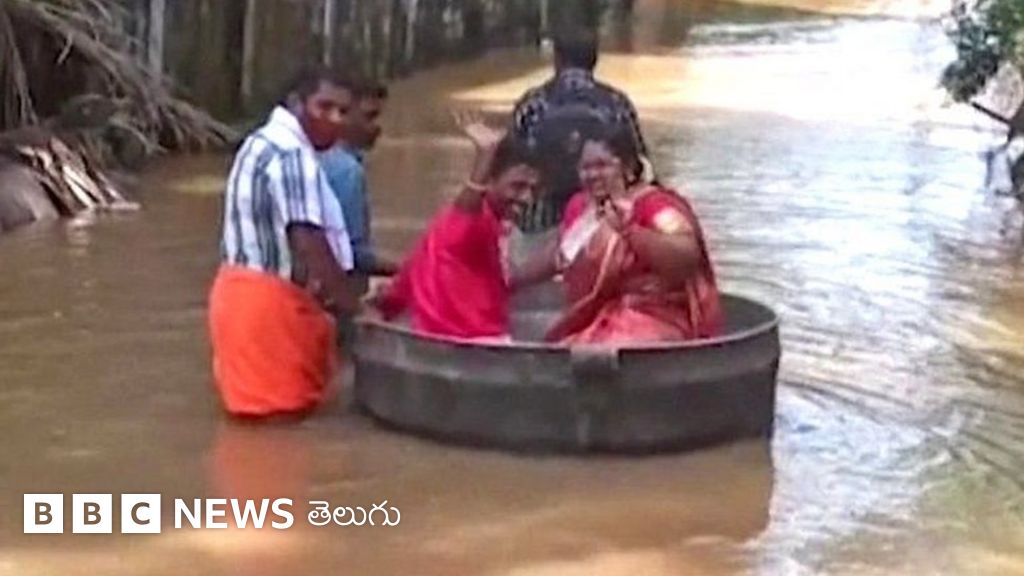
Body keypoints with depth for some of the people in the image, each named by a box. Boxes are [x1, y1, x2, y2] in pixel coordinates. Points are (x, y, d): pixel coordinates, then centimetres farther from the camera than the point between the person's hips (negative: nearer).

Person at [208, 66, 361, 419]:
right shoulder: (292, 153, -17)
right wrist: (352, 306, -21)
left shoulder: (263, 143, 17)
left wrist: (322, 290, 20)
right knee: (283, 411, -3)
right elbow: (308, 242, -25)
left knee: (257, 404, 16)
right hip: (271, 299, -10)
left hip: (244, 290, 11)